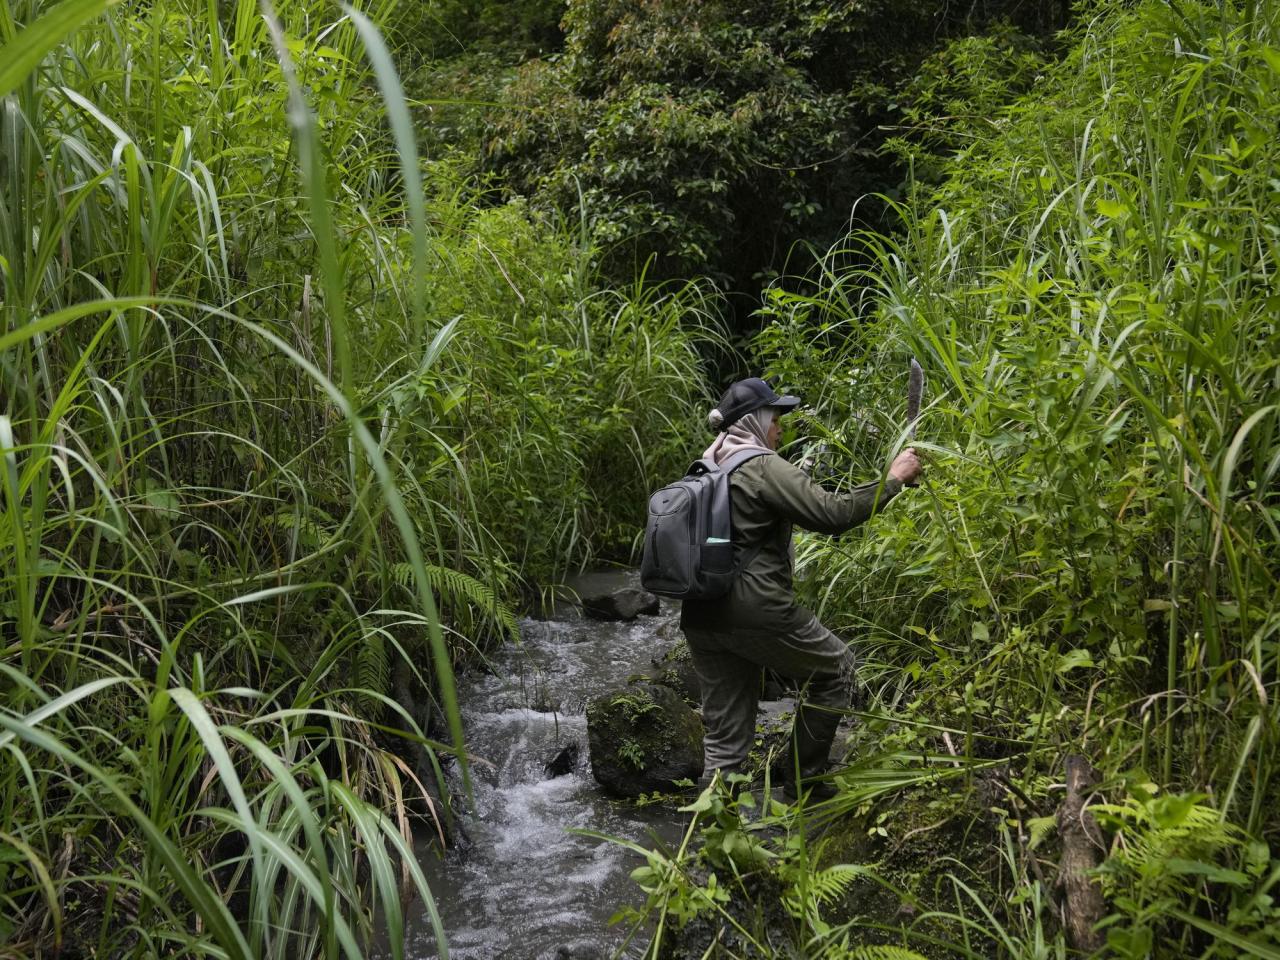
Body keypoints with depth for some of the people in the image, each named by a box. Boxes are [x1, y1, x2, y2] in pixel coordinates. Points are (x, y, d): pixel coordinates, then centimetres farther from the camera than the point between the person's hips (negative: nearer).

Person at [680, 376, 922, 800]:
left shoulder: (705, 467, 14)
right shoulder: (763, 467, -10)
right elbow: (832, 514, -15)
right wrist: (893, 479, -7)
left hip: (700, 617, 8)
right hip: (754, 611, -8)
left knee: (724, 737, 13)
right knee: (836, 669, 17)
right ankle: (803, 779, 22)